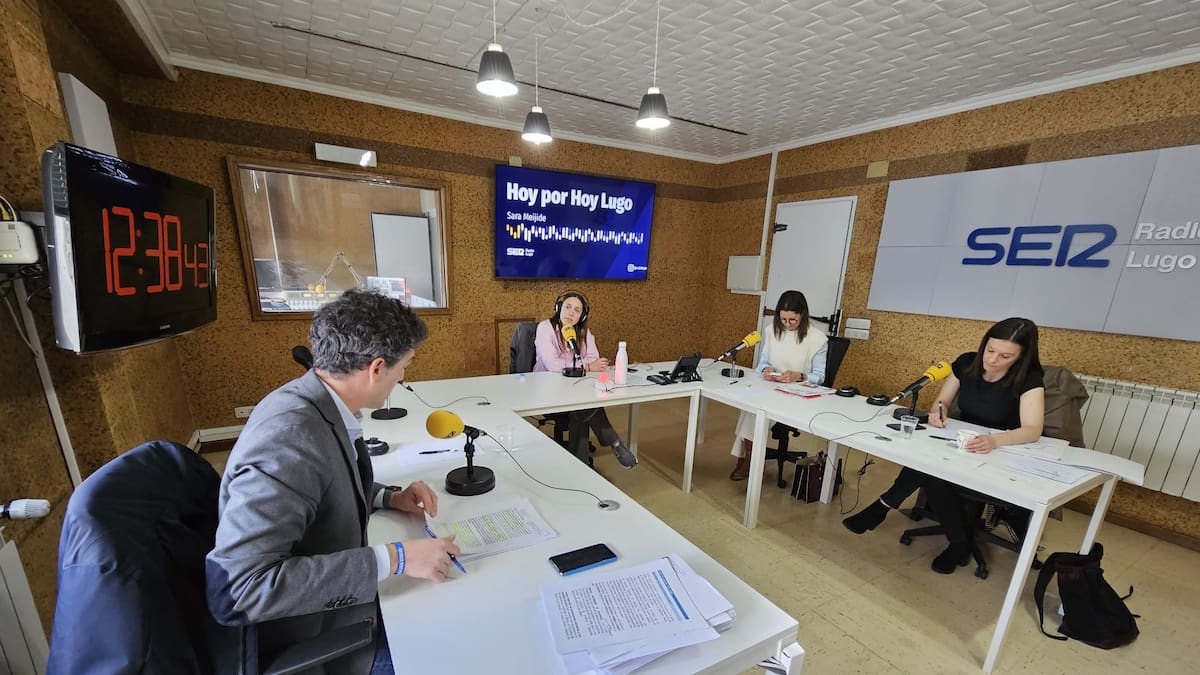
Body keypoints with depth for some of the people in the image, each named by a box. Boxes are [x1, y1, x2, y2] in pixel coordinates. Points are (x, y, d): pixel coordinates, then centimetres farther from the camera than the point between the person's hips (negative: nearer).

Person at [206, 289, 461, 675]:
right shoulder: (288, 437, -33)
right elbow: (239, 588, -33)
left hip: (339, 597, 7)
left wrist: (389, 497, -3)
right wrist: (393, 559, -31)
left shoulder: (322, 405, -7)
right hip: (311, 641, -7)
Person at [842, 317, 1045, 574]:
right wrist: (938, 412, -21)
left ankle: (883, 507, -13)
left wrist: (995, 440, -50)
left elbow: (1033, 430, -28)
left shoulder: (1029, 379, -16)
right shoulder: (967, 363, -4)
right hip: (959, 444, 4)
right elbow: (942, 401, 4)